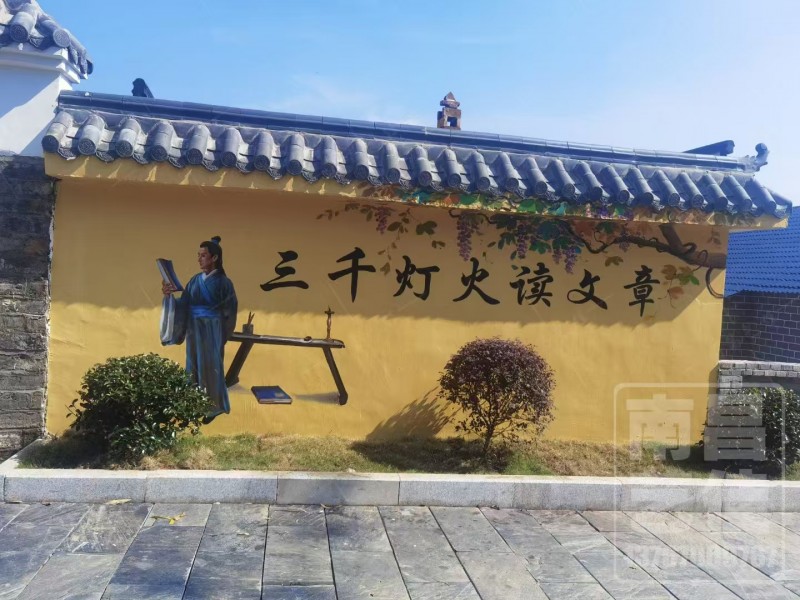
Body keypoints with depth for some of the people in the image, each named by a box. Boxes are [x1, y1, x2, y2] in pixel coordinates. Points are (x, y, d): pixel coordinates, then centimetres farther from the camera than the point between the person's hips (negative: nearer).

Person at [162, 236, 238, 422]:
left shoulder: (223, 282, -9)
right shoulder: (195, 280, 6)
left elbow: (229, 311, -5)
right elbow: (183, 306, -1)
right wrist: (169, 295, -15)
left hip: (211, 331, -5)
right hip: (194, 330, 6)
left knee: (210, 367, 1)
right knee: (194, 366, 10)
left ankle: (212, 408, 13)